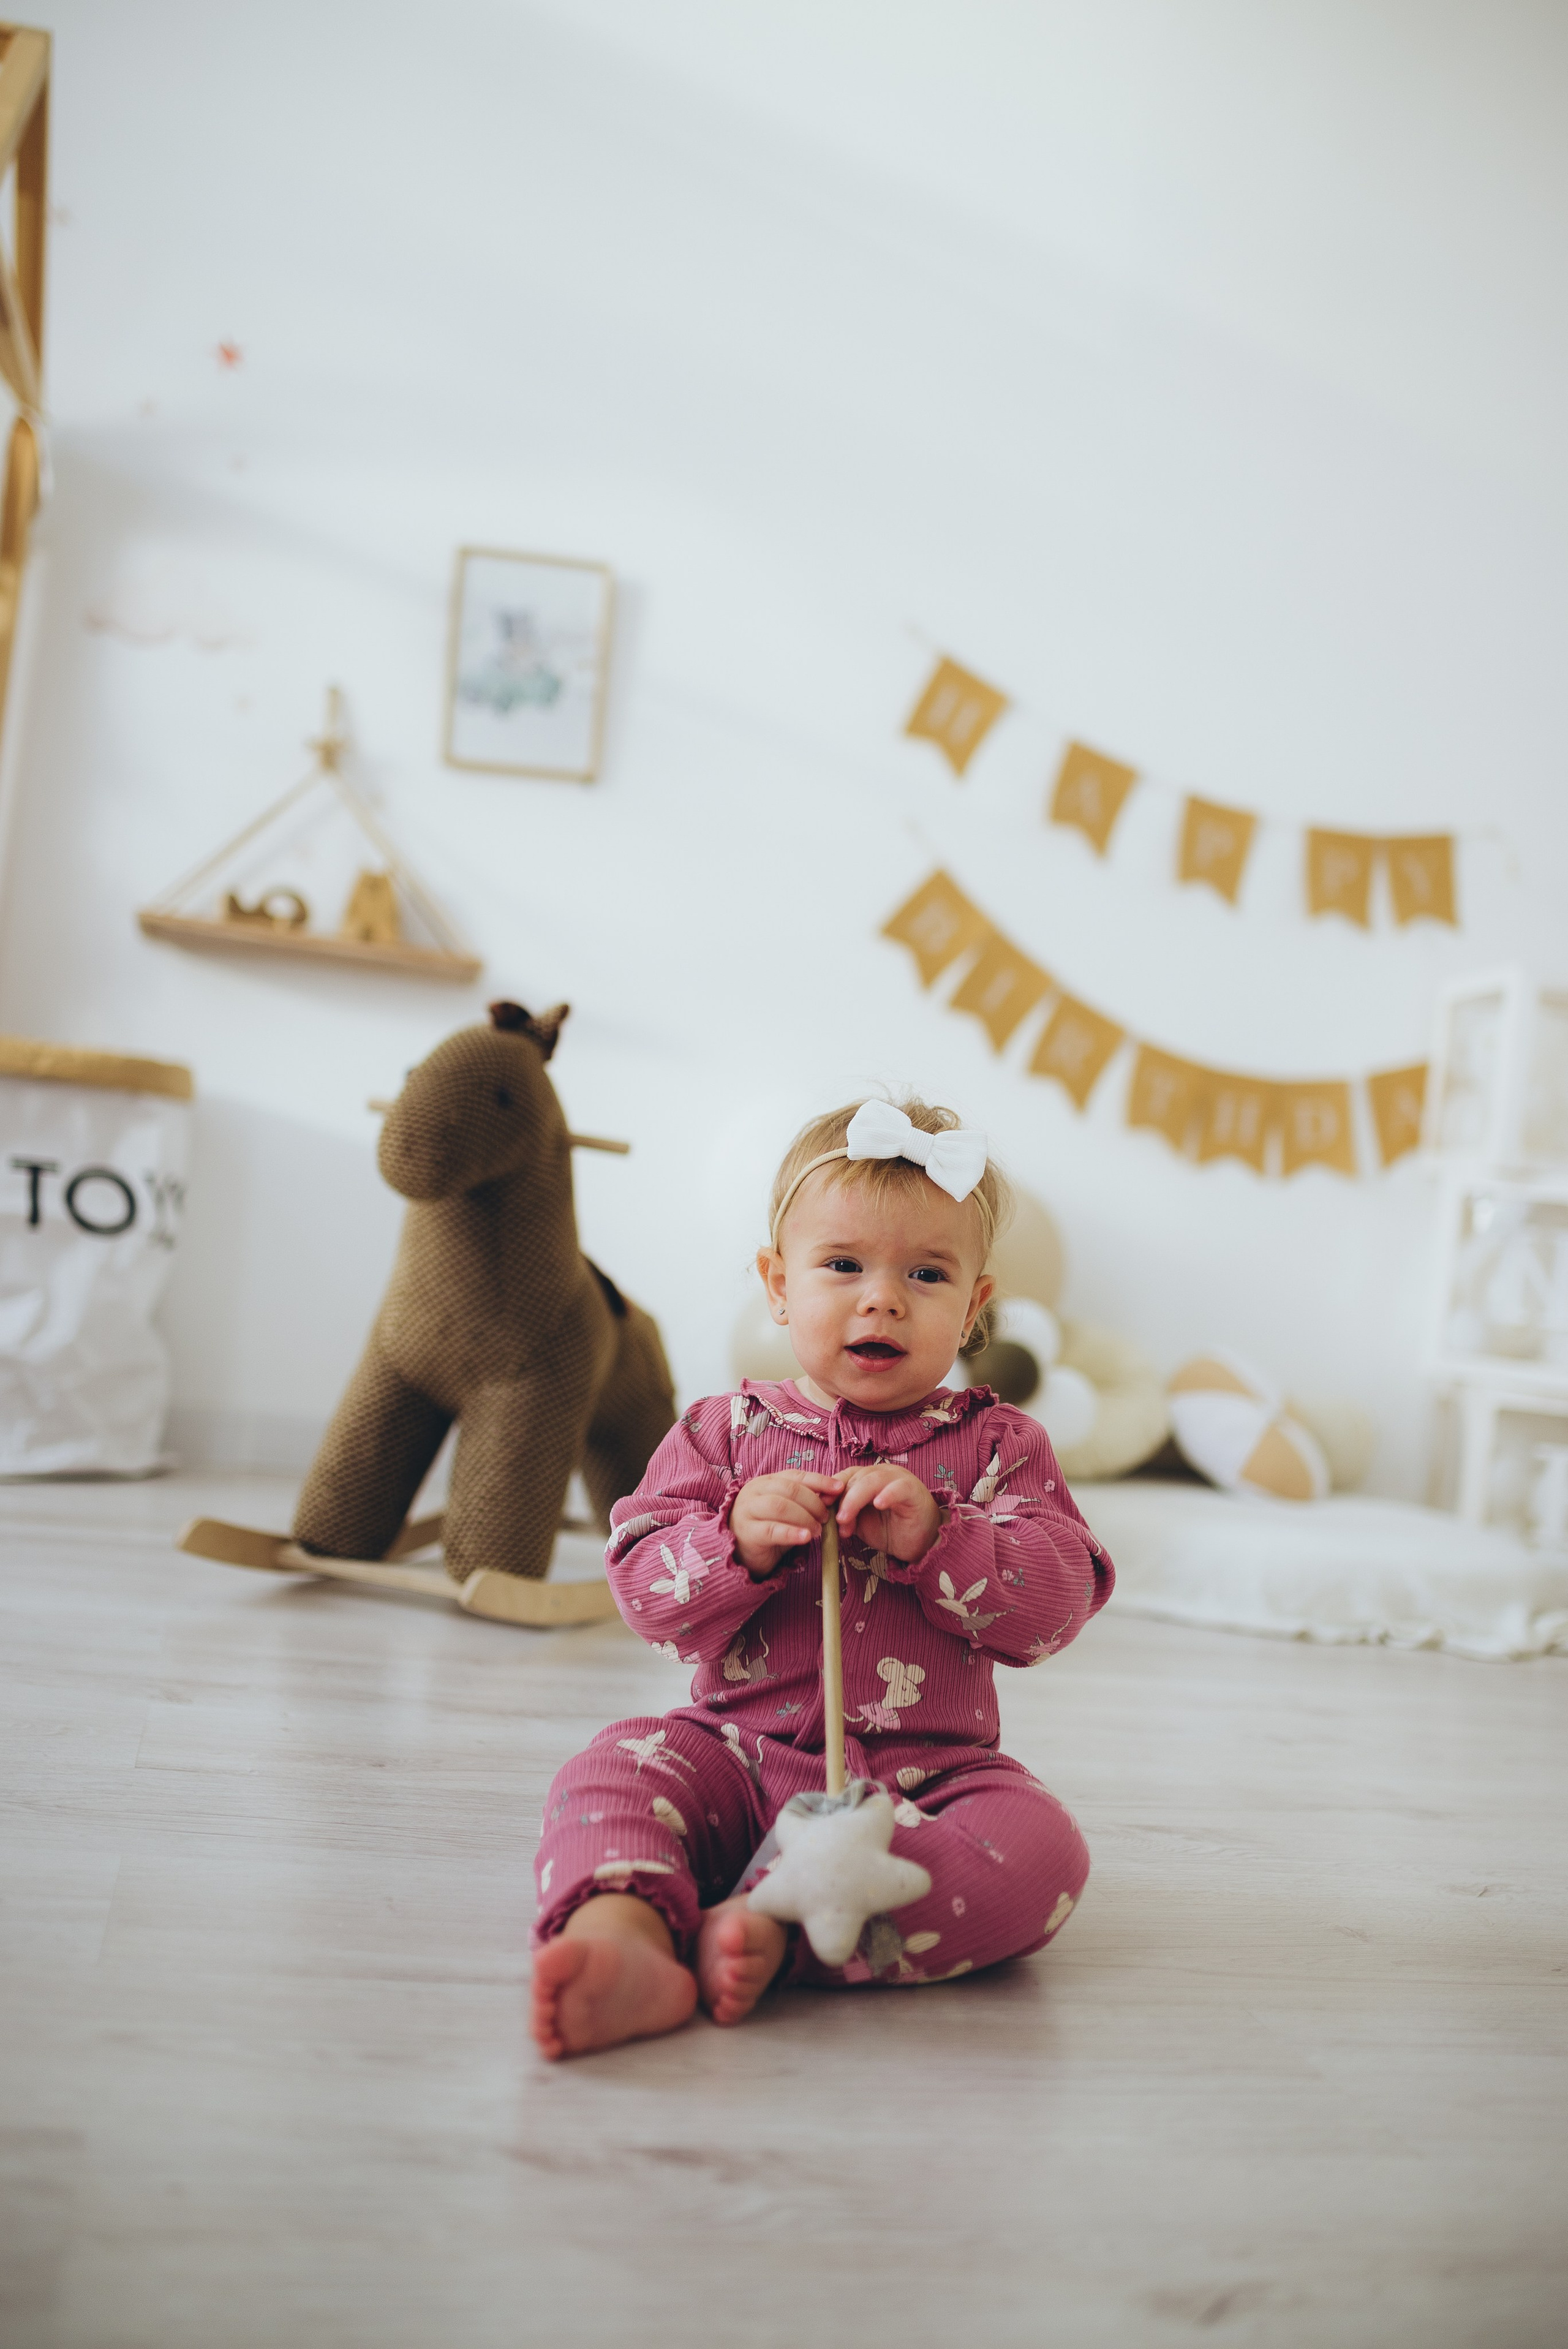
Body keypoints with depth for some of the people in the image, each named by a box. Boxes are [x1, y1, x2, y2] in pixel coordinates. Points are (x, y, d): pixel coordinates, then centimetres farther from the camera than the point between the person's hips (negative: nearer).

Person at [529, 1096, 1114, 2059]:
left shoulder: (999, 1444, 5)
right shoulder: (725, 1430, 6)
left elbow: (1058, 1606, -5)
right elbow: (644, 1591, 0)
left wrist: (934, 1536, -21)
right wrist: (737, 1540, -21)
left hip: (926, 1774, 0)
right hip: (739, 1753, 1)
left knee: (1039, 1846, -28)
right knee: (616, 1767, -24)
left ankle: (779, 1931, -38)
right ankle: (624, 1938, -49)